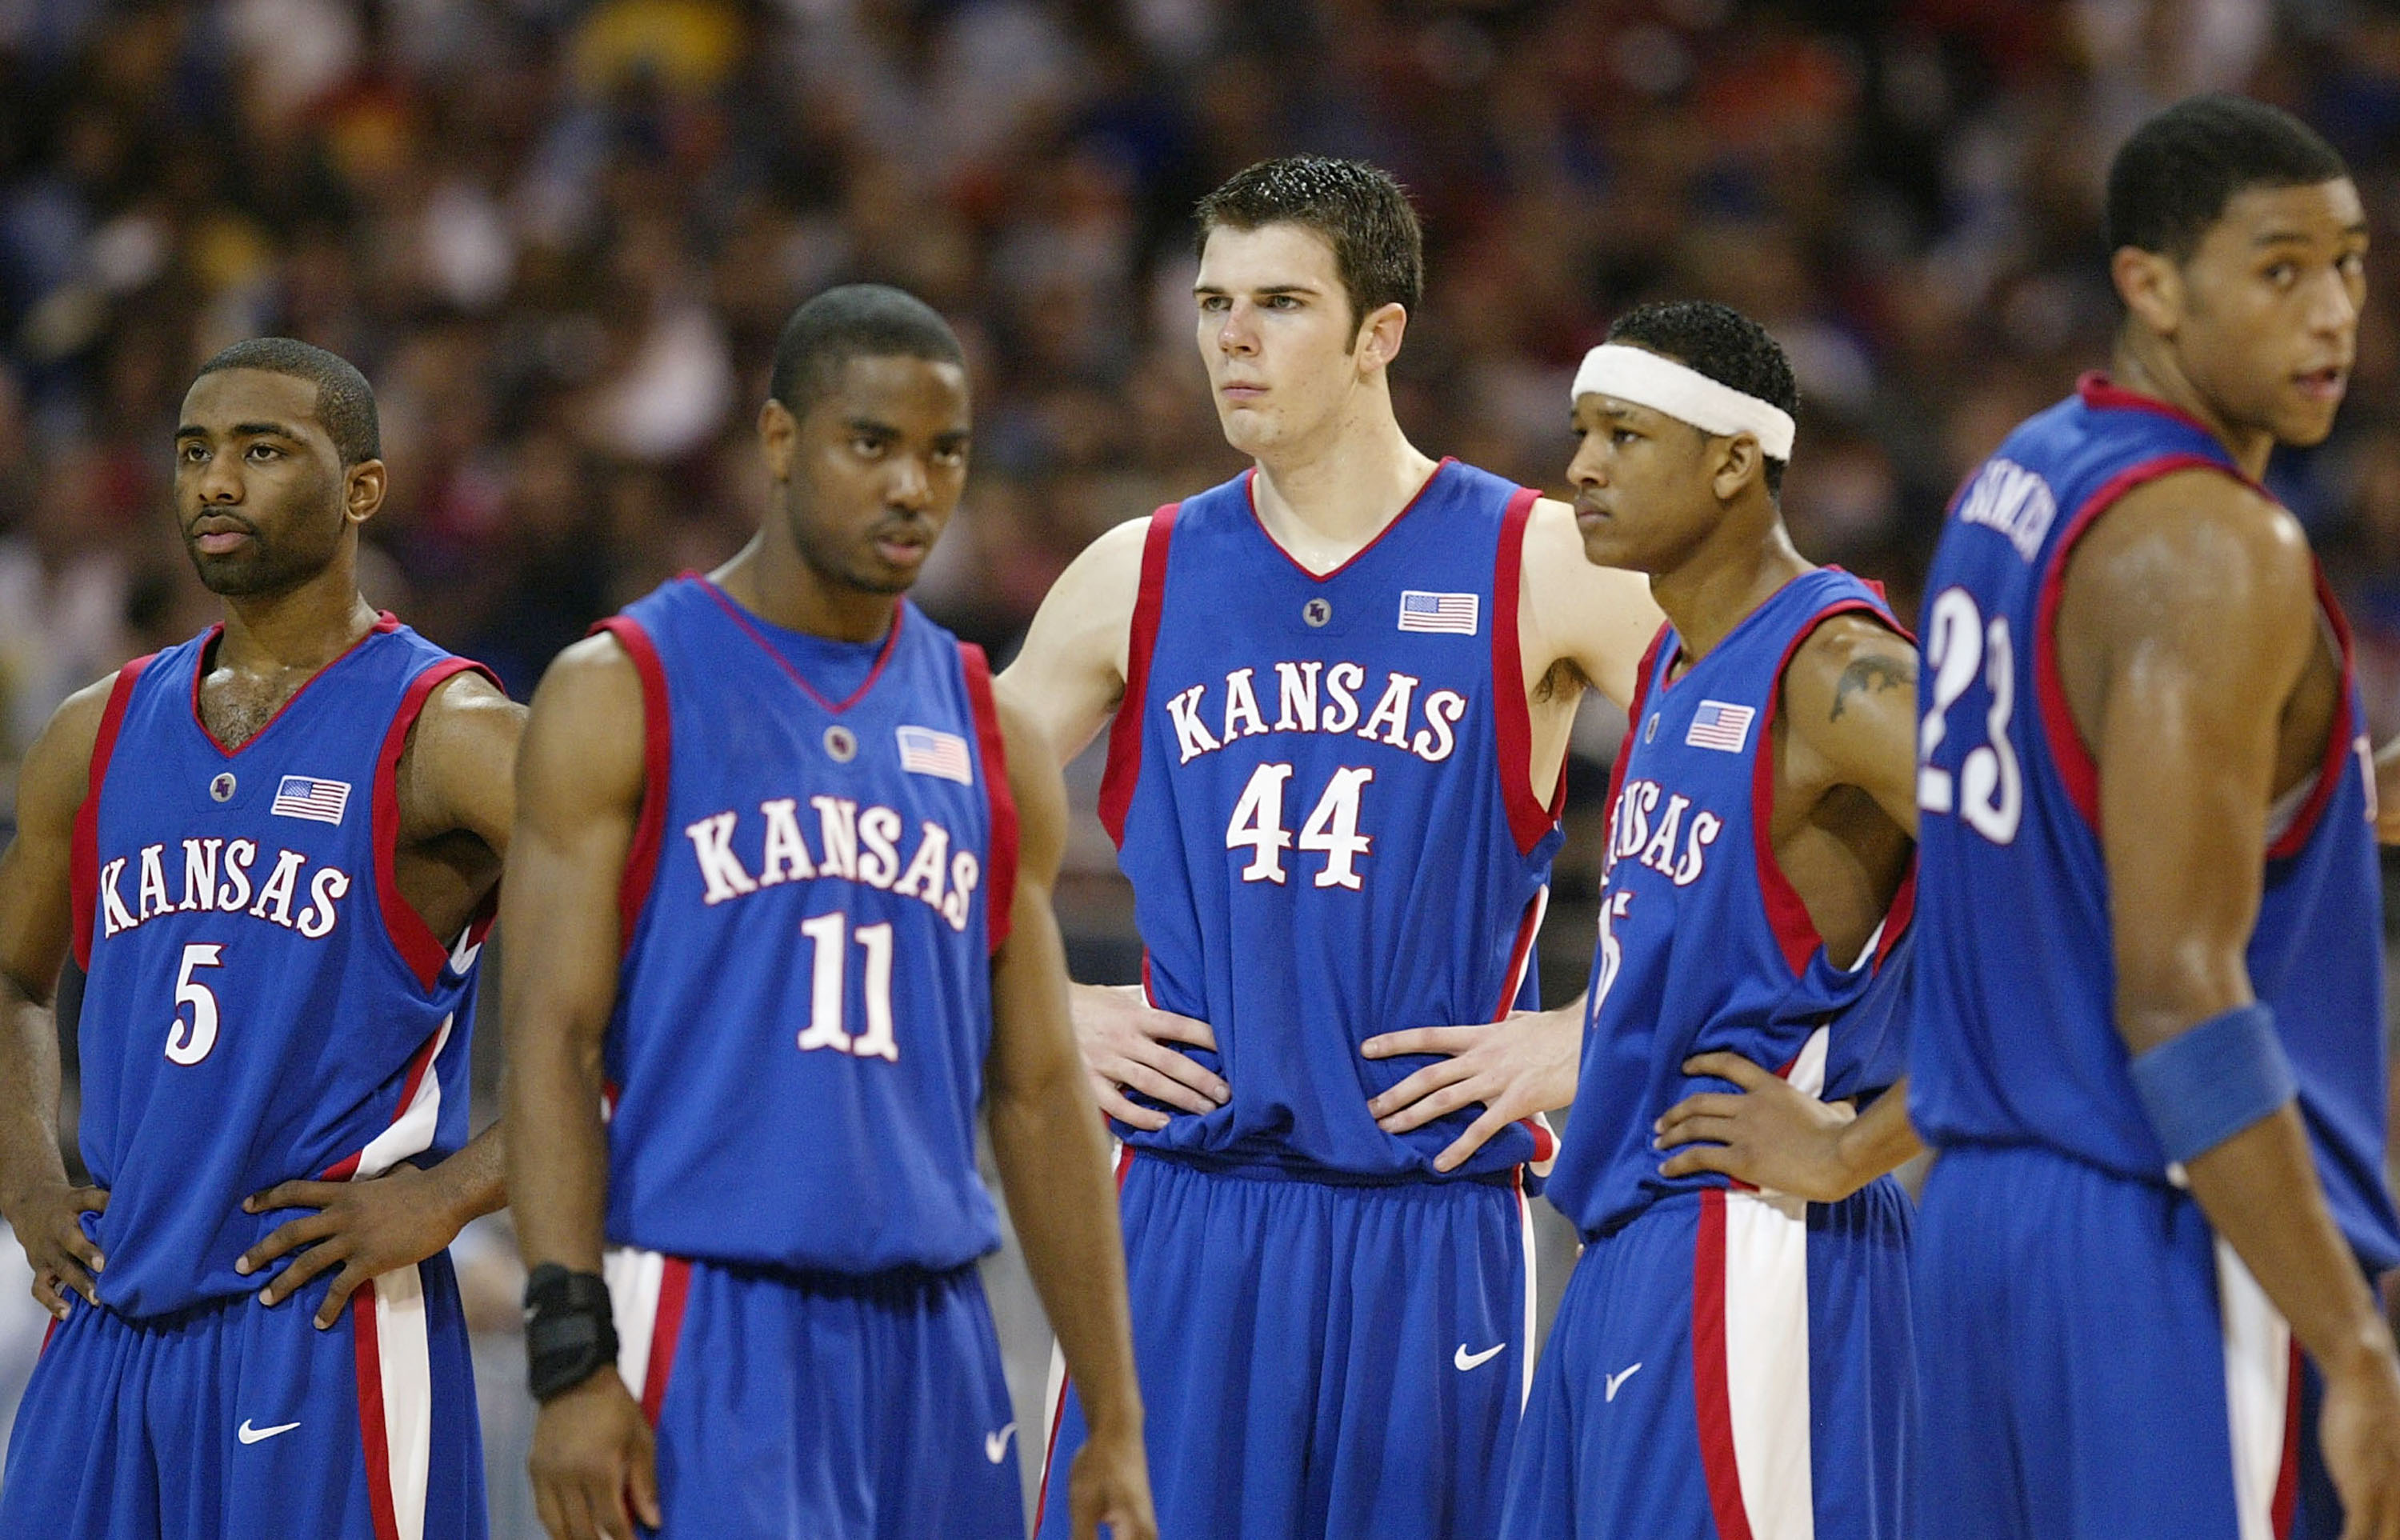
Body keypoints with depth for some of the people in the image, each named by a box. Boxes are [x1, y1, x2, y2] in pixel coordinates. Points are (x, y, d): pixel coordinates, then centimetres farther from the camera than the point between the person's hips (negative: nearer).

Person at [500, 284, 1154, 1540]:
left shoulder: (991, 739, 14)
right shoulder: (622, 695, -1)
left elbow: (1039, 1096, 15)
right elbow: (551, 1038, -7)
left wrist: (1116, 1422, 10)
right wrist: (570, 1359, -17)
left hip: (932, 1339, 5)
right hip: (709, 1329, -5)